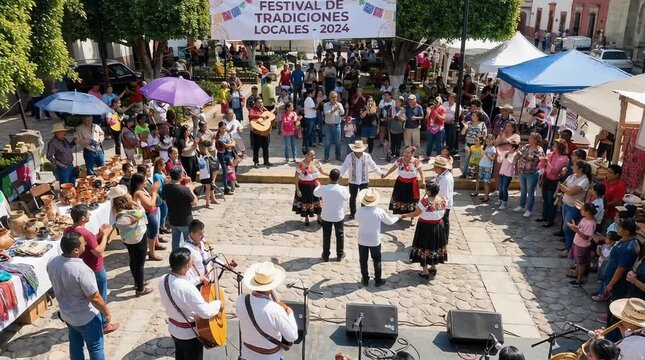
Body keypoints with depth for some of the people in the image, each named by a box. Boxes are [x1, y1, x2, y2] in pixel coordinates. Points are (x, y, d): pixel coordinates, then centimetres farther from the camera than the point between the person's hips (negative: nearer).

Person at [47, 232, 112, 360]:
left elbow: (58, 285, 6)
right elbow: (95, 298, -26)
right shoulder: (81, 270, -35)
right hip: (86, 318, -7)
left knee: (75, 343, 26)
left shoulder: (52, 263, -12)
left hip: (66, 314, 7)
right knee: (95, 347, 13)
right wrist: (106, 313, -10)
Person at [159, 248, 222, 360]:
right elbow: (206, 312, -36)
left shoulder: (163, 280, -13)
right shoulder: (188, 288, -37)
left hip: (173, 328, 7)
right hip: (190, 334, -7)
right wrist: (218, 304, -17)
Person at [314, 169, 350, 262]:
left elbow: (315, 193, 3)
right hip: (339, 217, -1)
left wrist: (318, 186, 23)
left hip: (326, 216, 1)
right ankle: (340, 255, 30)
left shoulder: (323, 189, -19)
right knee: (340, 235, 19)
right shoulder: (342, 189, -21)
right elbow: (347, 198, 0)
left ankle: (325, 255, 27)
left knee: (326, 236, 17)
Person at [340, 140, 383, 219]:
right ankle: (352, 212, 30)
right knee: (352, 198, 13)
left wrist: (380, 172, -15)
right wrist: (340, 175, -21)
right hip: (353, 181, 0)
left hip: (364, 181, 0)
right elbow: (344, 167, -8)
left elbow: (373, 165, -3)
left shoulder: (367, 156, -9)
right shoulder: (349, 157, -11)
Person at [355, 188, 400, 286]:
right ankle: (378, 280, 27)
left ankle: (365, 280, 27)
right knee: (377, 260, 17)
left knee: (363, 261, 17)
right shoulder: (379, 211, -20)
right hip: (375, 241, -1)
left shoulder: (360, 211, -18)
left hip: (362, 240, 1)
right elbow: (389, 221, -3)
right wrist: (398, 217, 17)